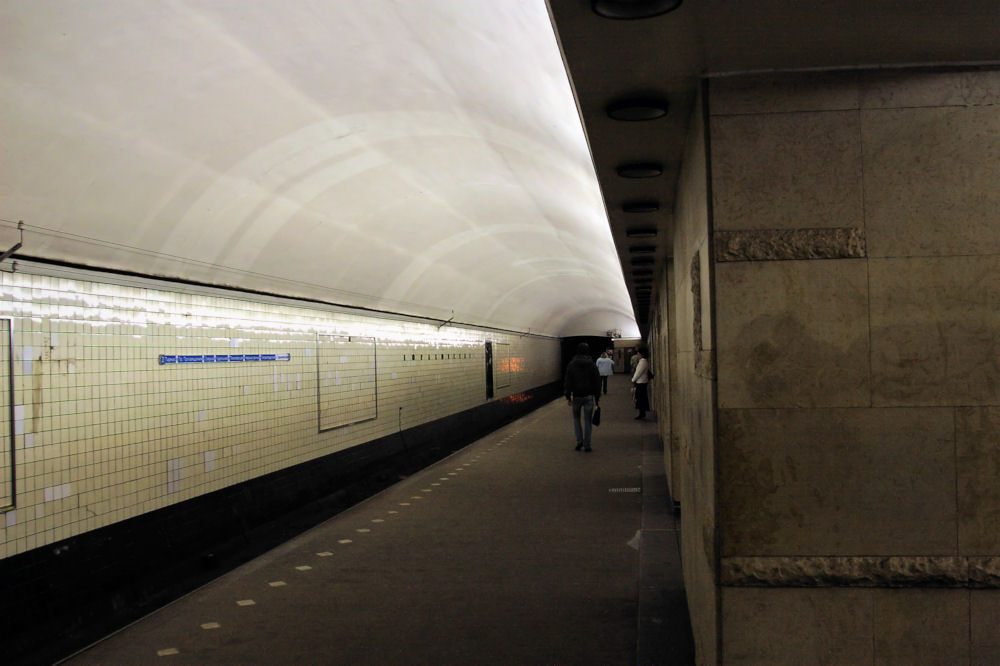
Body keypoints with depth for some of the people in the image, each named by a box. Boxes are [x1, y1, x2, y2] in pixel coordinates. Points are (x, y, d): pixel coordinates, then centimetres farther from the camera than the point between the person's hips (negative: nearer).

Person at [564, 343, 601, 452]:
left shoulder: (571, 365, -2)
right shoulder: (592, 365, -1)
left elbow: (568, 382, -3)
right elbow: (597, 382, 1)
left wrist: (568, 397, 1)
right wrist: (598, 397, 7)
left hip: (576, 396, 0)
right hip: (589, 396, 0)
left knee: (576, 418, 16)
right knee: (587, 420, 5)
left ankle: (579, 440, 4)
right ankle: (586, 445, 4)